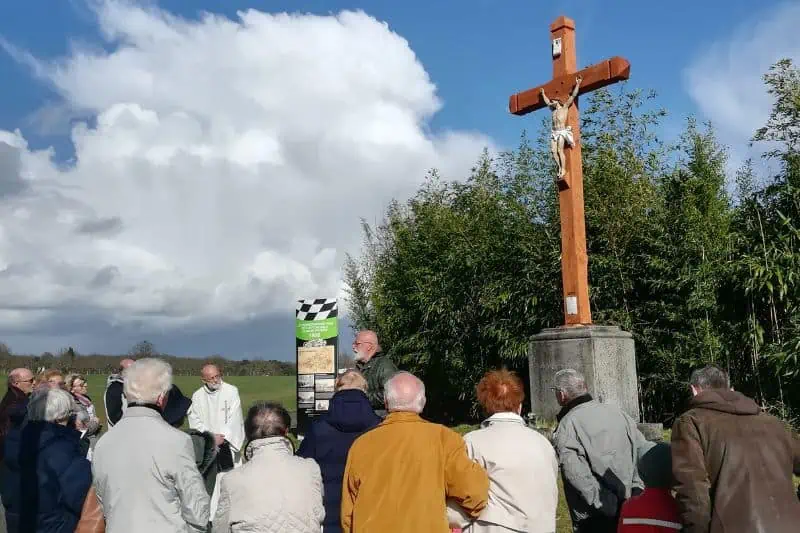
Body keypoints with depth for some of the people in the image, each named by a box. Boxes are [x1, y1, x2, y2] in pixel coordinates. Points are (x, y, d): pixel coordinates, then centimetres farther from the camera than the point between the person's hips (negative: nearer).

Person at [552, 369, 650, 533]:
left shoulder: (566, 426, -12)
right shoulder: (616, 411, 7)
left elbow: (578, 475, -22)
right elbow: (644, 449, 9)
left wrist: (605, 506, -16)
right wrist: (636, 490, 8)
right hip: (630, 509, 6)